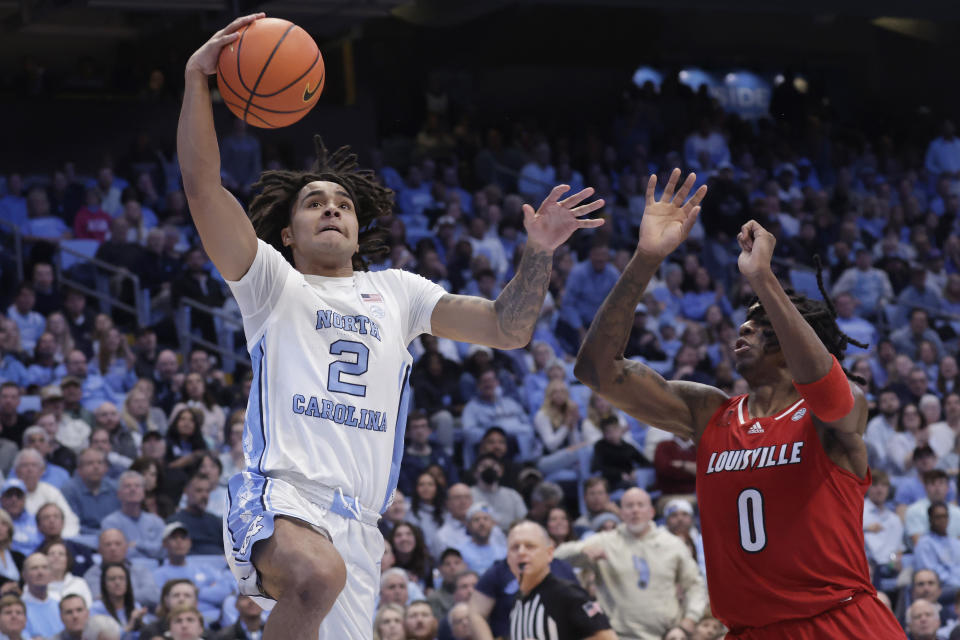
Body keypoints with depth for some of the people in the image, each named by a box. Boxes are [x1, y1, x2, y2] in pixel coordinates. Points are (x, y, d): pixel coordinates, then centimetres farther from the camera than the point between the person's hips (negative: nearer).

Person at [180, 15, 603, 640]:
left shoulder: (396, 292, 25)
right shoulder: (271, 283, 14)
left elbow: (507, 329, 17)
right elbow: (202, 184, 1)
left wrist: (539, 253, 2)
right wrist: (197, 79, -7)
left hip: (357, 525, 5)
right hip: (279, 498, -5)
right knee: (317, 573, -39)